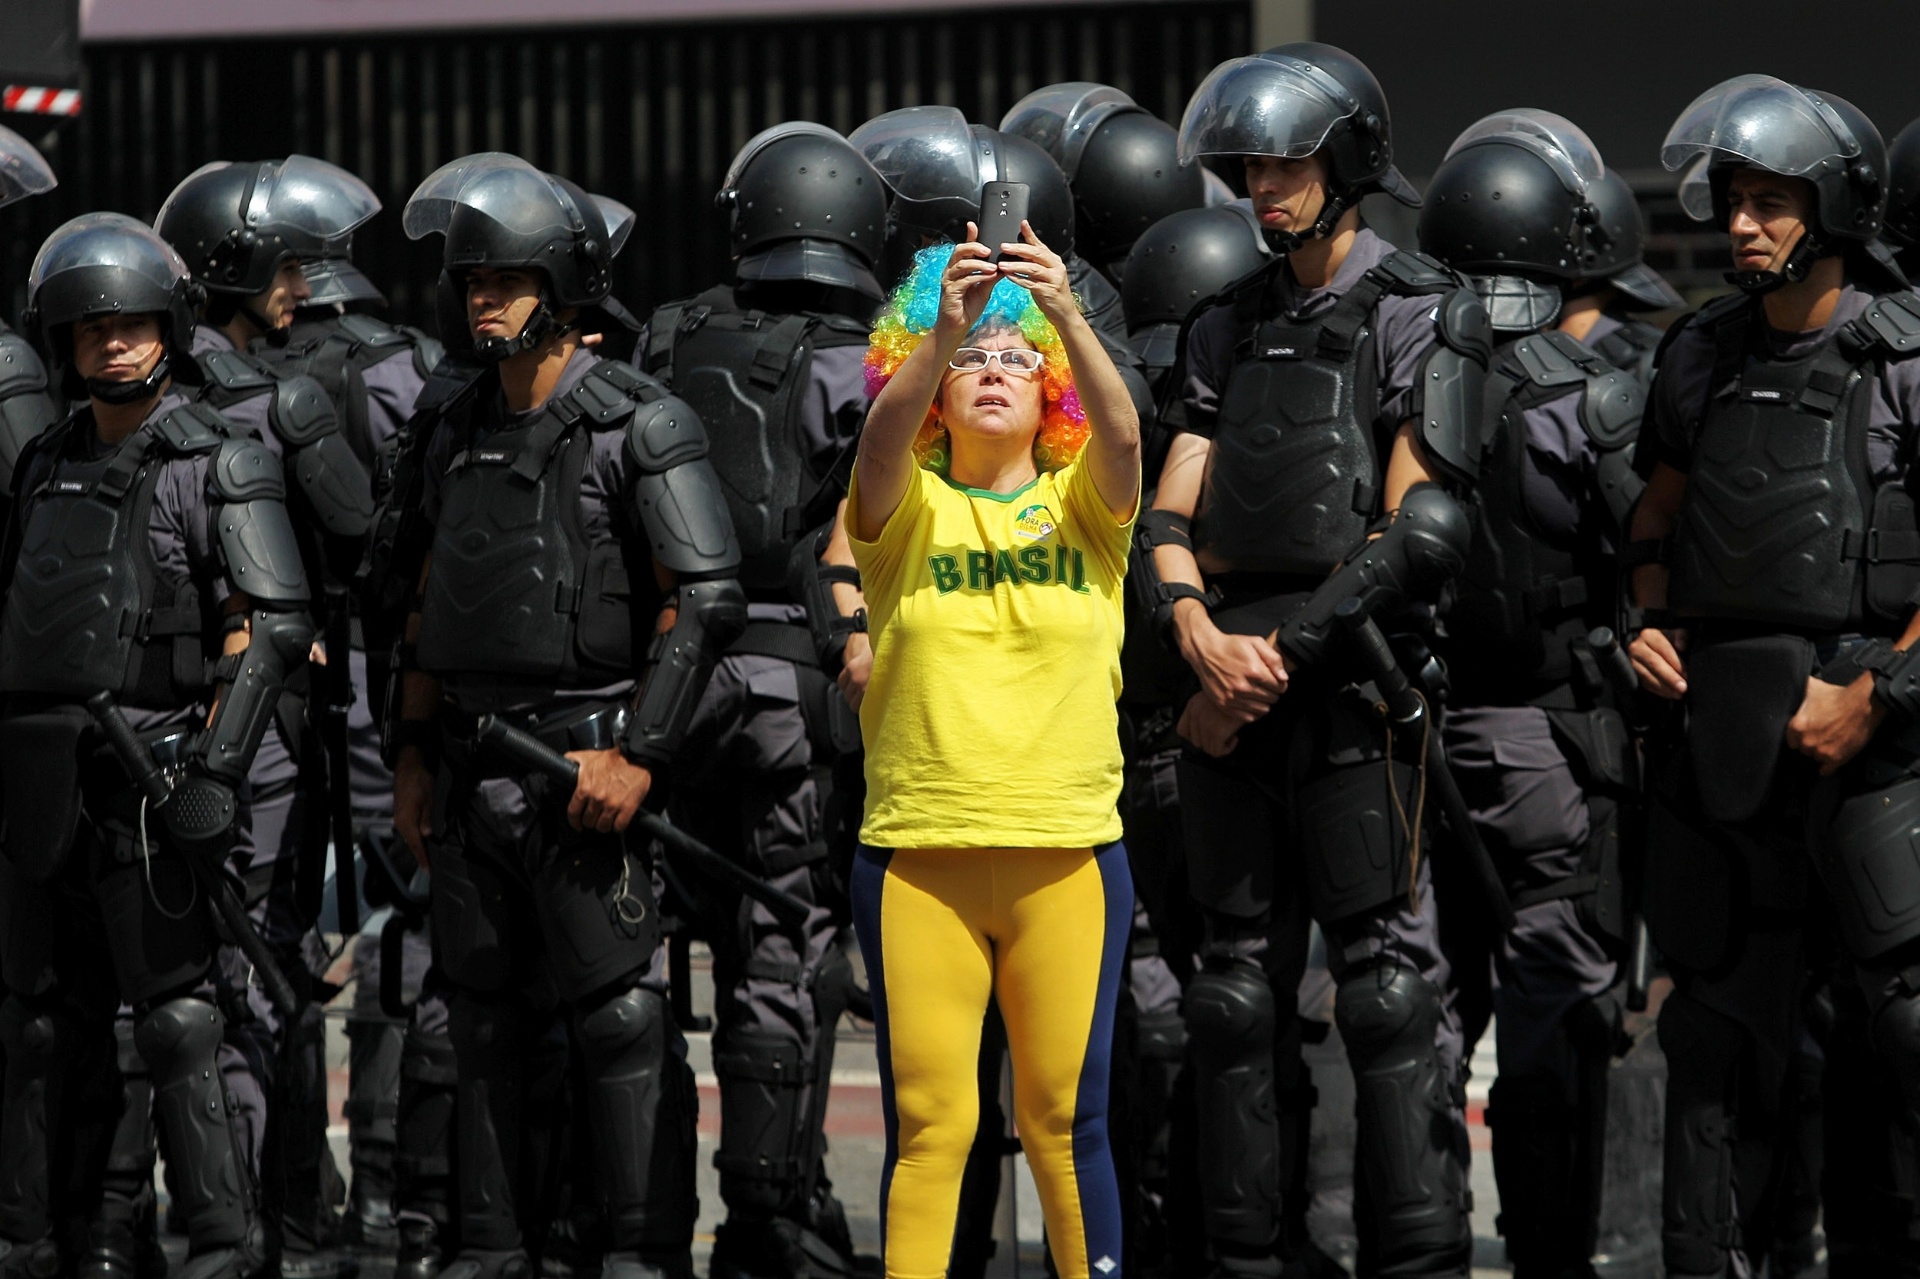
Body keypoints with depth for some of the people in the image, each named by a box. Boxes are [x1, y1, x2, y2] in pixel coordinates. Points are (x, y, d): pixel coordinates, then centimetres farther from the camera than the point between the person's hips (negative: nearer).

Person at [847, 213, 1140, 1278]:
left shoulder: (1081, 503, 7)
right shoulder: (907, 506, 6)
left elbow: (1122, 435, -13)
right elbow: (879, 444, -16)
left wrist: (1065, 313, -30)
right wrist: (943, 331, -33)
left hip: (1069, 851, 1)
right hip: (918, 856, -1)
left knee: (1065, 1115, 4)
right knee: (928, 1119, -3)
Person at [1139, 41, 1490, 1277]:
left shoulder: (1422, 316, -3)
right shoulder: (1235, 325, 17)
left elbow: (1415, 532, -11)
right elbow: (1172, 508, 11)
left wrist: (1281, 657, -12)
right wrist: (1203, 638, -9)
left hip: (1352, 677, -7)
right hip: (1234, 678, 7)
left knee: (1389, 978, -8)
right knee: (1242, 980, 9)